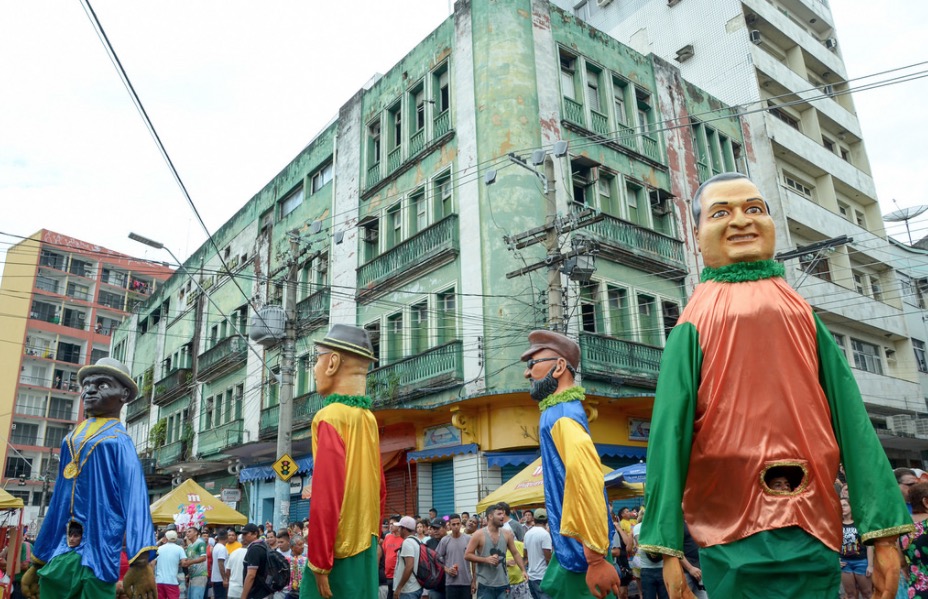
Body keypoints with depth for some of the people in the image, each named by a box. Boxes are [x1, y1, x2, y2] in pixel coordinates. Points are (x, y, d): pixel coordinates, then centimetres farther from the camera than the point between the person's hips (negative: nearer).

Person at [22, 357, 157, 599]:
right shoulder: (71, 439, 16)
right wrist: (36, 562, 20)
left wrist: (140, 561, -30)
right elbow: (59, 503, 20)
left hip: (96, 555, -6)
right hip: (58, 554, 6)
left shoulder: (118, 441, -6)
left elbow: (135, 498, -17)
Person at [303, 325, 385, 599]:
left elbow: (326, 497, -21)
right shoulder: (368, 418, 8)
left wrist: (320, 563, -15)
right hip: (364, 545, 8)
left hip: (339, 552, -8)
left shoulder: (330, 418, -15)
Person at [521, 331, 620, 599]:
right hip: (569, 547, 9)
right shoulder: (560, 411, 14)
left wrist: (596, 557, -30)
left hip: (579, 551, -9)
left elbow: (587, 480, -31)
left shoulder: (561, 413, -18)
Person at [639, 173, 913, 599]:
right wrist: (668, 547, -11)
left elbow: (851, 419, 4)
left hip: (813, 531, 3)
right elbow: (670, 434, -6)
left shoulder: (803, 316, 10)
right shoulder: (693, 328, 0)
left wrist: (884, 532, -2)